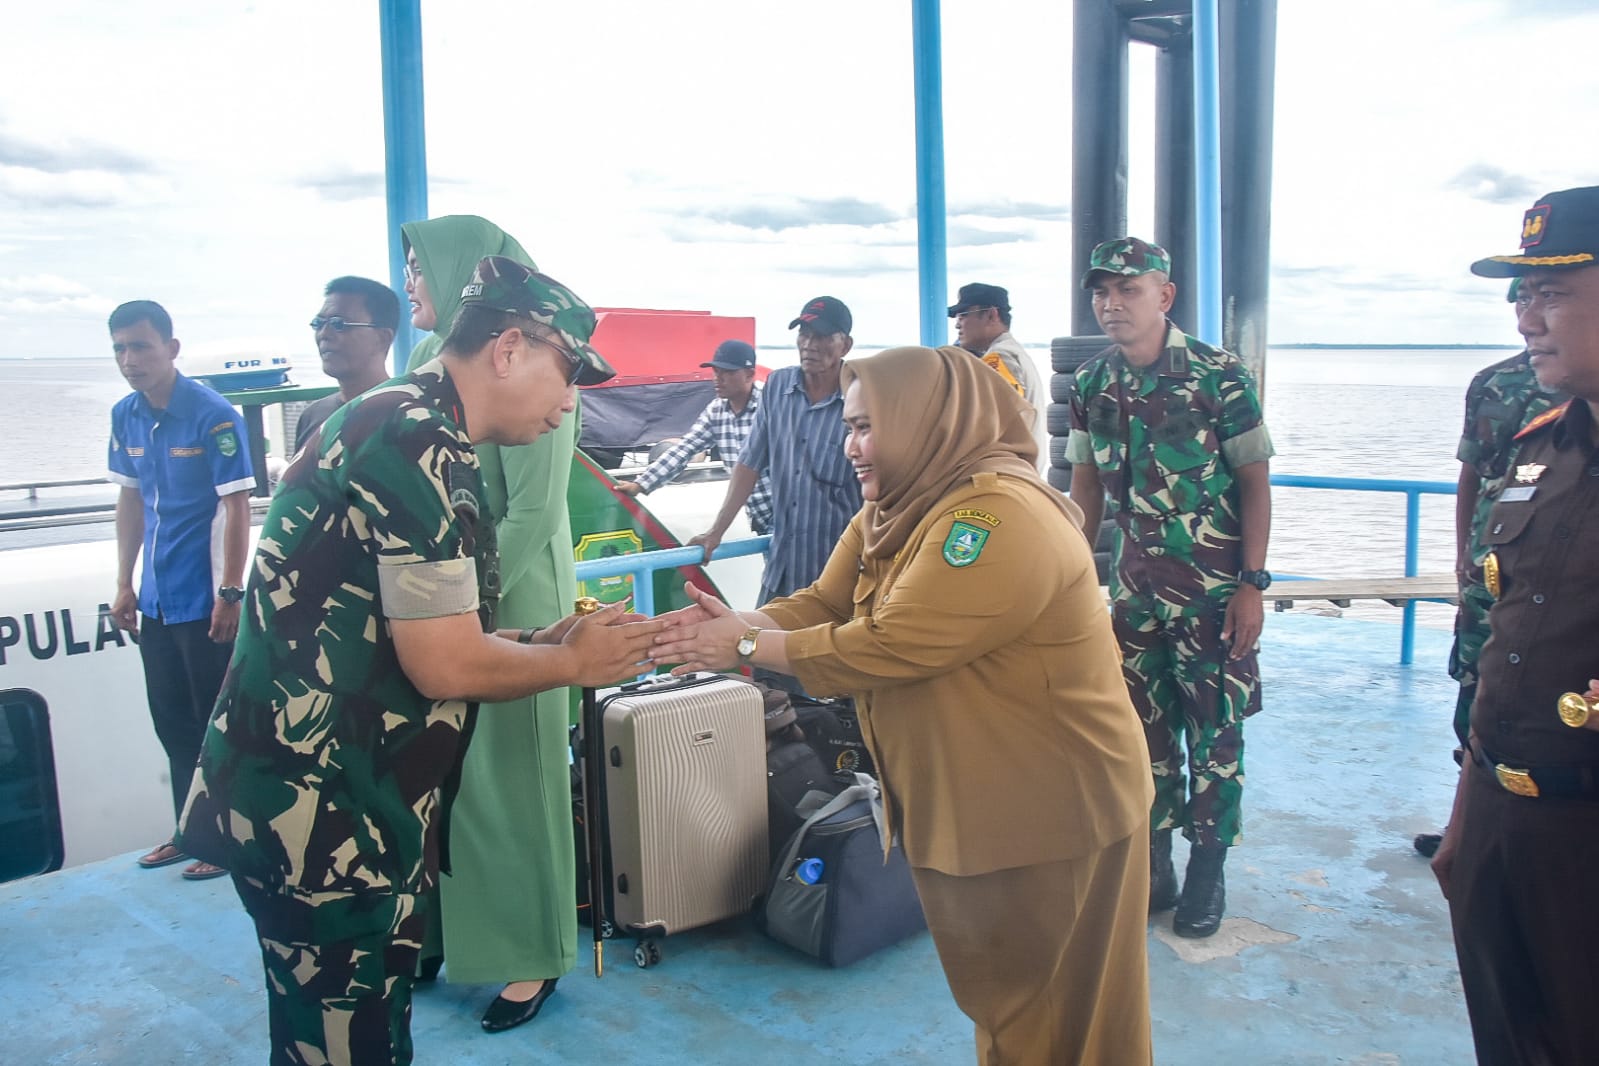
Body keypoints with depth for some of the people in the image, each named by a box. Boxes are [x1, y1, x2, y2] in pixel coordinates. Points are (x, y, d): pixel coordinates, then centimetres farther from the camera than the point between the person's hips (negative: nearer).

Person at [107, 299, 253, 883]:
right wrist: (124, 584, 13)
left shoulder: (213, 415, -14)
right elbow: (130, 500, 14)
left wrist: (230, 594, -18)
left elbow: (237, 507, -16)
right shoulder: (126, 416, 6)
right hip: (156, 600, 7)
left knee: (217, 725, 3)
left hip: (203, 601, -7)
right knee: (173, 724, 17)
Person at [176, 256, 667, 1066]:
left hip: (341, 806, 10)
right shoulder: (422, 443, -19)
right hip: (319, 818, -10)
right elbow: (447, 665, -20)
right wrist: (571, 662, -4)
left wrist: (543, 640, 10)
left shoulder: (400, 424, 13)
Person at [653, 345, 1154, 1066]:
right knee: (994, 1003, 24)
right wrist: (729, 624, -16)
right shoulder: (893, 512, 6)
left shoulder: (1000, 517, -27)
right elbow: (821, 605, 2)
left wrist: (749, 646, -21)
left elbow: (891, 647, -29)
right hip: (958, 804, 9)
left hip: (1049, 813, -9)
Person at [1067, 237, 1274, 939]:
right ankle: (1153, 866, 25)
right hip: (1136, 585, 4)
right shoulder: (1092, 384, 2)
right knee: (1143, 727, 11)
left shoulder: (1219, 375, -12)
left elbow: (1255, 484, -7)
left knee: (1214, 730, 4)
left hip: (1215, 588, -4)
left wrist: (1251, 584, -11)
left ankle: (1208, 870, 20)